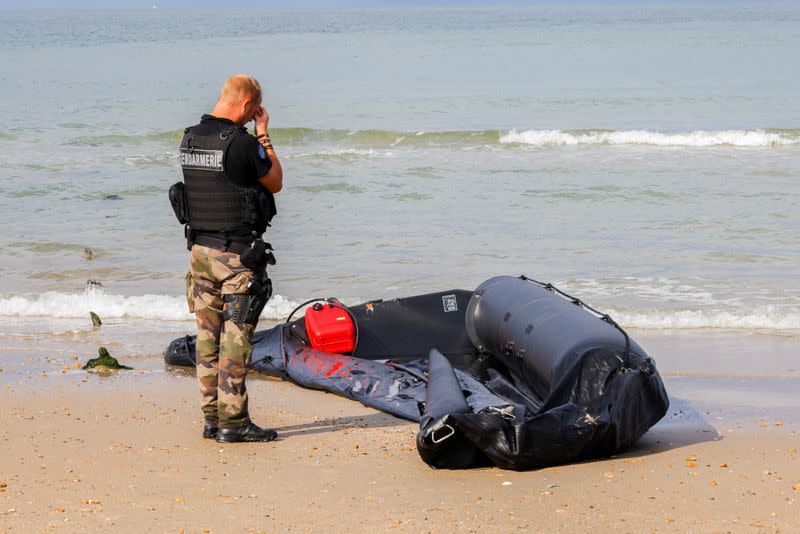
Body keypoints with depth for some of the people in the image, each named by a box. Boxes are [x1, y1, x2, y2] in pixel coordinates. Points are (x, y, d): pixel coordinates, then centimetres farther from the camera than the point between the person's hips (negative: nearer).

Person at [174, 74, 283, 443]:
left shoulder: (189, 139, 6)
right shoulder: (241, 143, -17)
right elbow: (275, 183, -3)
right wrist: (264, 136, 4)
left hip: (199, 249, 7)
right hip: (237, 253, -7)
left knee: (209, 335, 10)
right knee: (235, 337, -3)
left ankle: (212, 418, 15)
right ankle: (232, 422, -1)